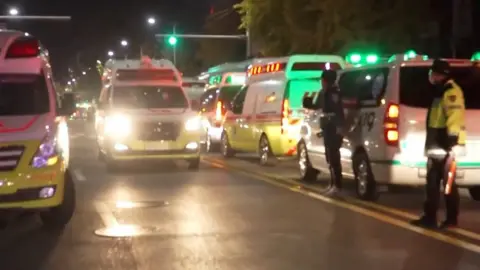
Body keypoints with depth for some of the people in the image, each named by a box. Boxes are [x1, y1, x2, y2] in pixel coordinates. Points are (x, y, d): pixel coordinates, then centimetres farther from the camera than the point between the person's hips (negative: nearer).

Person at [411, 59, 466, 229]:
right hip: (437, 145, 11)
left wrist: (453, 142, -34)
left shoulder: (451, 92, -13)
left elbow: (455, 117, -26)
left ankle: (452, 219, 3)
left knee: (448, 182, -4)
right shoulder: (440, 92, 21)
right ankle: (429, 217, 16)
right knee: (432, 181, 12)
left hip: (445, 145, -11)